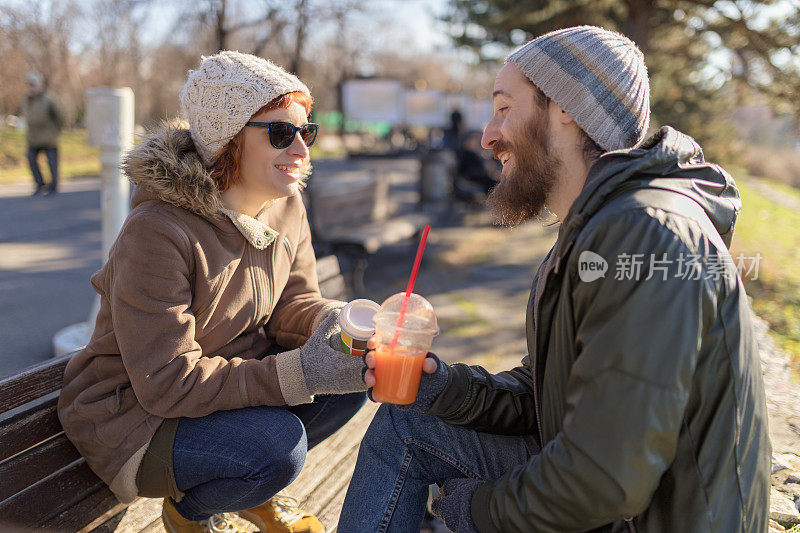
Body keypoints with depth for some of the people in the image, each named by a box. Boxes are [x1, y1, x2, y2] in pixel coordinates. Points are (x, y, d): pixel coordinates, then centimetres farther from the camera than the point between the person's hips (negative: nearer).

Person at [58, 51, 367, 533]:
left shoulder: (286, 206, -4)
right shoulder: (157, 233, -29)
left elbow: (292, 301, 2)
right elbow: (168, 383, -29)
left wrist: (334, 323, -23)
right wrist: (299, 373, -36)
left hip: (234, 374, 8)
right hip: (136, 414, -7)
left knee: (355, 373, -10)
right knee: (276, 445, -31)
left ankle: (258, 490, 15)